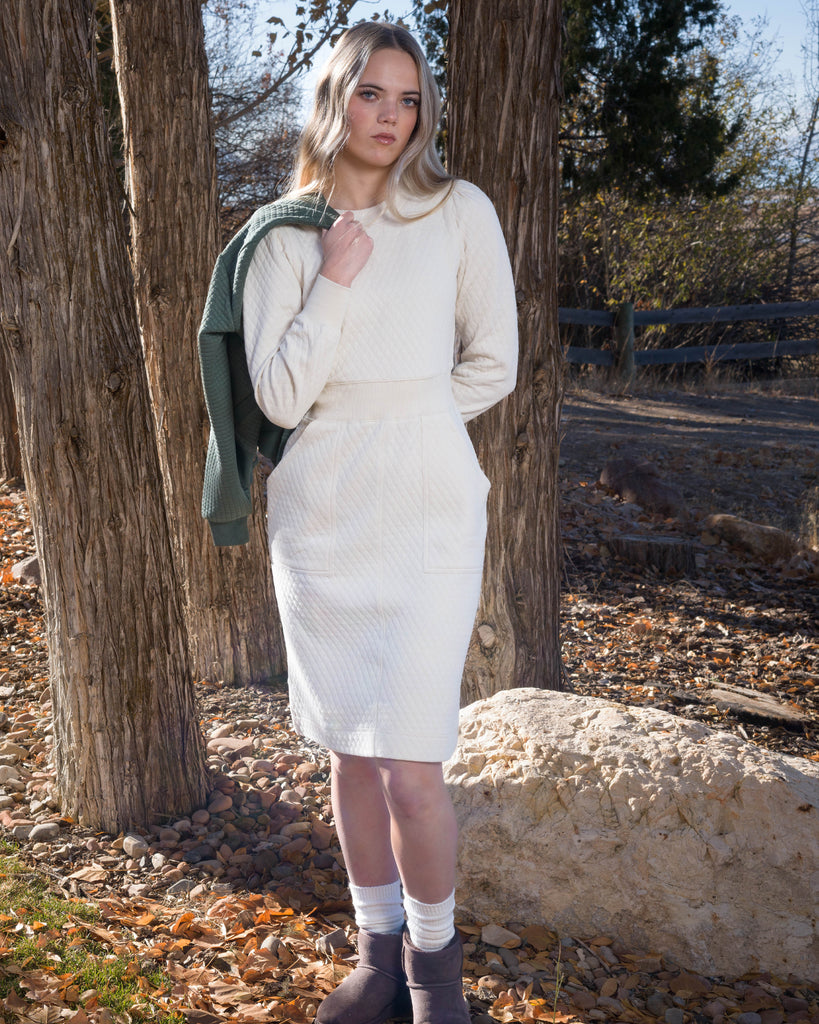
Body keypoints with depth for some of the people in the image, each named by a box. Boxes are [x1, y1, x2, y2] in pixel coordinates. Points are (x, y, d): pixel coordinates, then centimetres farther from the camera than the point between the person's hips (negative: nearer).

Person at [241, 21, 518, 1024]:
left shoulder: (460, 212, 0)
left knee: (411, 769, -6)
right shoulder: (283, 240, 4)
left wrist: (394, 413, 5)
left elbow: (492, 366, 3)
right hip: (318, 516, 3)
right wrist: (335, 282, -9)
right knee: (351, 753, 11)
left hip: (426, 510, -2)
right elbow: (279, 397, -4)